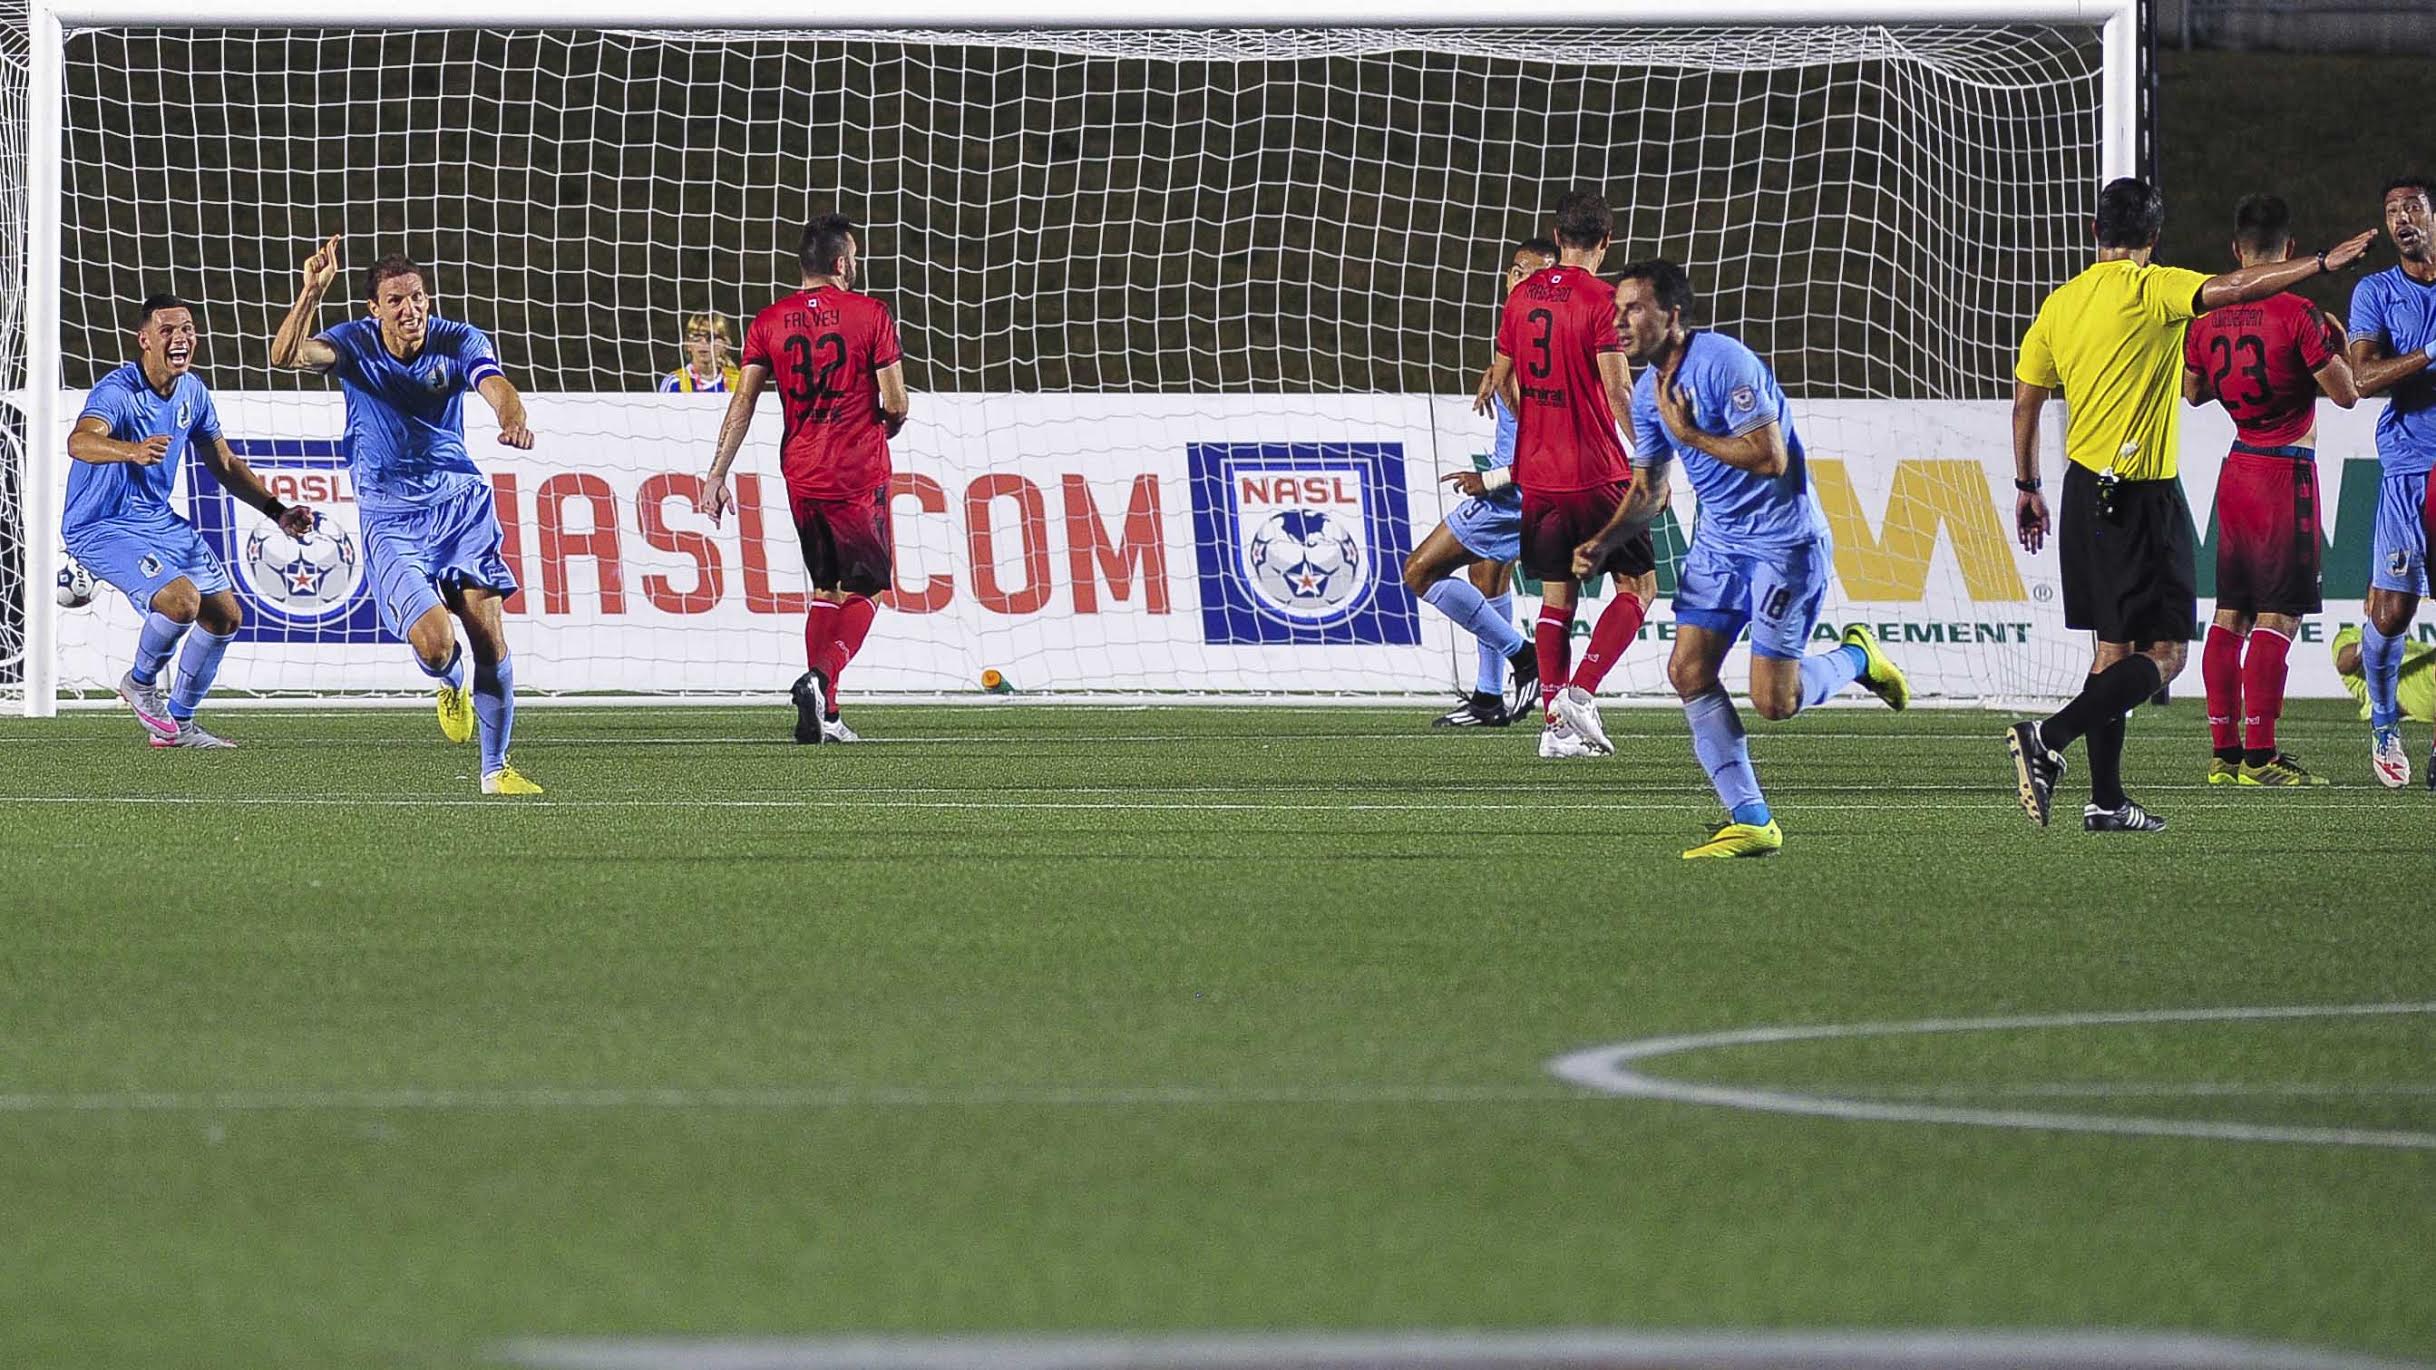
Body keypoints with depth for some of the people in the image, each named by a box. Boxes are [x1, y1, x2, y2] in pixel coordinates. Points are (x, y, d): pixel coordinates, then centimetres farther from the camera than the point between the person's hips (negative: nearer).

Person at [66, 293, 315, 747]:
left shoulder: (192, 391, 3)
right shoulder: (118, 392, -23)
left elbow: (224, 464, 17)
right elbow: (81, 441, -44)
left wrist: (276, 511, 9)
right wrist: (132, 451, -65)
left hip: (159, 521, 9)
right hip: (103, 527, -9)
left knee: (225, 615, 11)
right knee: (181, 599, -28)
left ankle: (179, 723, 27)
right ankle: (140, 682, 1)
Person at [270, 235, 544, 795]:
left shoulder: (459, 342, -8)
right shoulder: (354, 344, -8)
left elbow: (494, 383, -28)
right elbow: (285, 355, -25)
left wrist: (512, 418, -51)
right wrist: (312, 293, -41)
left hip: (460, 502, 1)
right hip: (390, 520, -1)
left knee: (488, 635, -8)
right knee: (434, 642, -19)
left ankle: (495, 769, 8)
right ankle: (451, 686, 21)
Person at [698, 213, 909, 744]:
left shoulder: (770, 322, 4)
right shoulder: (869, 315, -6)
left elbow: (742, 403, -1)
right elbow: (896, 404, -7)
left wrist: (717, 475, 0)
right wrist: (886, 428, 16)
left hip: (801, 476, 4)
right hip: (859, 478, -4)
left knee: (825, 590, 17)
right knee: (865, 591, 5)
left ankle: (823, 715, 11)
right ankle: (821, 678, -19)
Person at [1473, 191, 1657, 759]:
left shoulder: (1521, 296, 7)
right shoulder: (1601, 299, -12)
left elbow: (1504, 382, 16)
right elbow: (1617, 391, -17)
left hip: (1536, 473, 6)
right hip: (1597, 474, -6)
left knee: (1557, 594, 12)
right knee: (1638, 585, 4)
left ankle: (1554, 721, 6)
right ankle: (1580, 693, -11)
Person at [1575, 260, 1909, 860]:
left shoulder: (1723, 363, -20)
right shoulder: (1649, 390, 7)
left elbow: (1770, 458, -25)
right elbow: (1647, 489, 15)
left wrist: (1689, 434, -19)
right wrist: (1604, 542, -2)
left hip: (1784, 540, -8)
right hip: (1718, 540, 8)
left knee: (1773, 700, -10)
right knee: (1689, 670, -5)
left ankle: (1856, 658, 22)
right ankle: (1750, 821, 0)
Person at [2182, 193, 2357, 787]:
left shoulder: (2208, 316, 4)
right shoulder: (2296, 314, -15)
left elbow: (2193, 389, 20)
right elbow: (2346, 393, -11)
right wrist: (2336, 344, 7)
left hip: (2235, 470, 6)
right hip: (2286, 471, -6)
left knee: (2230, 612, 10)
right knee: (2278, 616, -6)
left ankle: (2224, 750, 11)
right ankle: (2259, 755, -10)